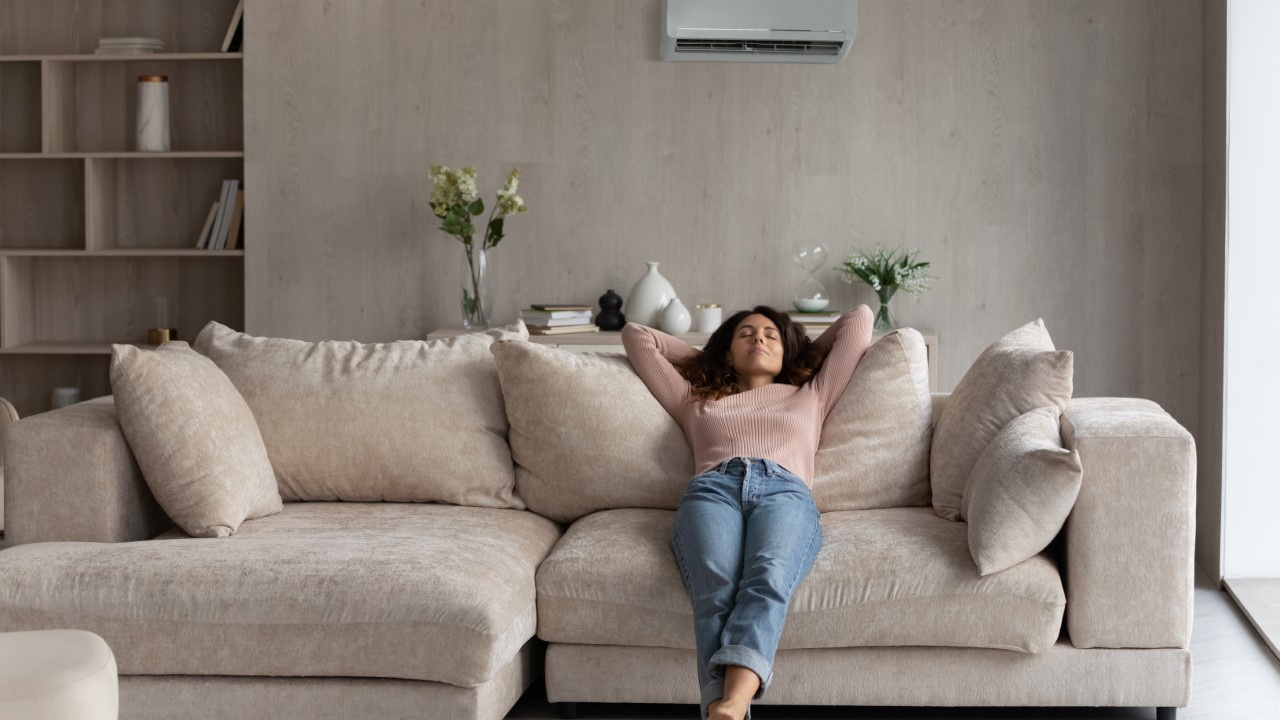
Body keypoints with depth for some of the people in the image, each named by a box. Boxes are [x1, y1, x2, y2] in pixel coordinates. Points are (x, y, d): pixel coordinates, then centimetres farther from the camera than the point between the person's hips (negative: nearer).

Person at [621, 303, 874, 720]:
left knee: (768, 579, -38)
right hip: (711, 490, 1)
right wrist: (702, 358, 51)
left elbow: (859, 319, 43)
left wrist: (806, 354, 52)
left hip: (786, 492, -1)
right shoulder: (696, 400, 38)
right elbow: (635, 335, 47)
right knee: (717, 590, -36)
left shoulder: (811, 395, 38)